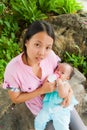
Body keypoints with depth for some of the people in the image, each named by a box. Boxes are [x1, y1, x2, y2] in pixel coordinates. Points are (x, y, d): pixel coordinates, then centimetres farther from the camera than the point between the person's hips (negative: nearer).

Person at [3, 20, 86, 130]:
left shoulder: (50, 55, -21)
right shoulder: (13, 69, -30)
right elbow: (15, 99, -15)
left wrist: (69, 90, -17)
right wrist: (42, 90, -25)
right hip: (41, 109, -2)